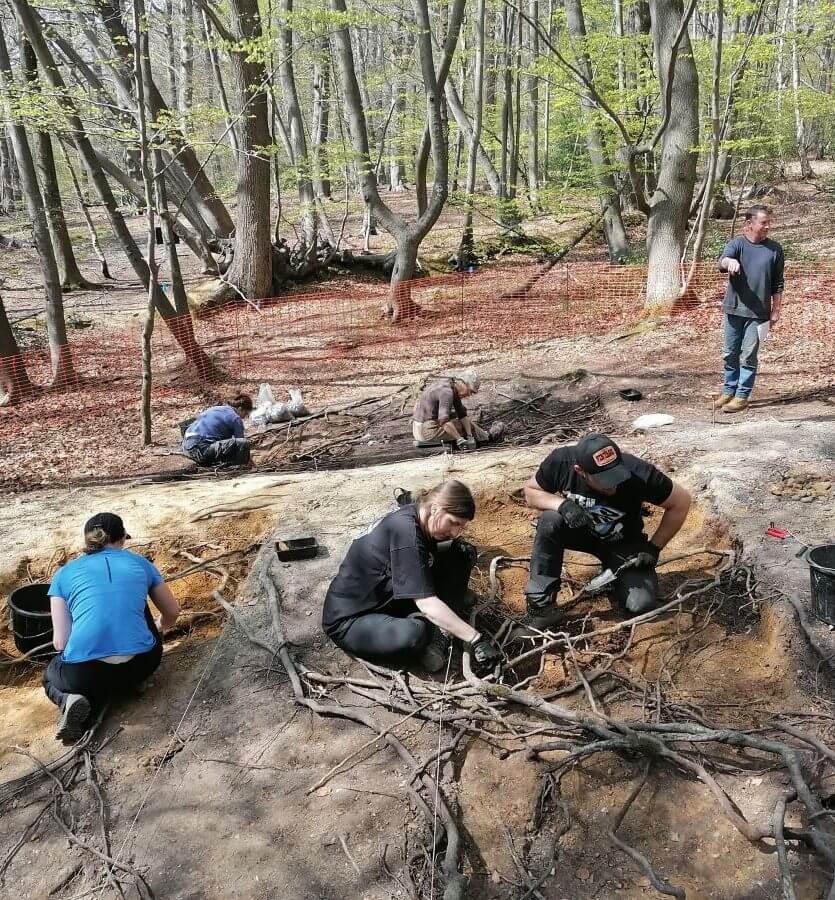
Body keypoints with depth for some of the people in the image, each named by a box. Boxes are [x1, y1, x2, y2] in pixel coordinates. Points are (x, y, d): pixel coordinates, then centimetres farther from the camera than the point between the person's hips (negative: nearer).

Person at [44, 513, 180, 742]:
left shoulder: (65, 573, 12)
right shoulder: (139, 563, 14)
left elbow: (60, 642, 7)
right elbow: (172, 612, 26)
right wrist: (155, 630, 48)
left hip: (84, 674, -1)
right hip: (141, 665, 2)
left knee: (51, 676, 34)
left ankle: (69, 700, 2)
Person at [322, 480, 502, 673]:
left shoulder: (417, 519, -3)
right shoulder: (404, 530, -29)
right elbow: (427, 603, -31)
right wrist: (476, 639, -30)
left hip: (389, 599, 9)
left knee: (463, 554, 0)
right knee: (413, 635, -43)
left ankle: (440, 631, -9)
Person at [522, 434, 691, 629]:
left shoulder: (639, 474, -33)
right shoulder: (560, 461, -28)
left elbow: (681, 502, -17)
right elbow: (530, 491, -11)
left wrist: (654, 548, -16)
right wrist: (562, 504, -31)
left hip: (622, 545, -1)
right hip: (578, 531, 1)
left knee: (642, 604, -21)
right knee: (549, 522, -32)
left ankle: (615, 576, 13)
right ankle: (541, 605, -23)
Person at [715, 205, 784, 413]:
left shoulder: (774, 249, 2)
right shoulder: (736, 244, -1)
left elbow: (777, 284, 7)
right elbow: (721, 262, -23)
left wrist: (776, 311, 4)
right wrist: (730, 261, -46)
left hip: (758, 313, -1)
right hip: (734, 310, 1)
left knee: (748, 356, 0)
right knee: (730, 354, 10)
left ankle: (742, 396, 9)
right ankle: (729, 390, 24)